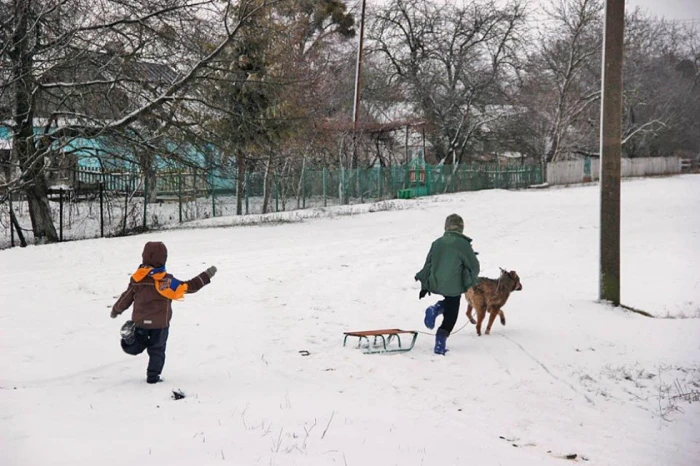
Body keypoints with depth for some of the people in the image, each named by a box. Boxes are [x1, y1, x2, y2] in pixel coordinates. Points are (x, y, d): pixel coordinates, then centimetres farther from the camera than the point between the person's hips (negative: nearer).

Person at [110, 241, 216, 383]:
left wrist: (116, 310, 20)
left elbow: (127, 297, 3)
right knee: (157, 350, 13)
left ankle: (130, 337, -12)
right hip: (160, 323, -2)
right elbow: (188, 287, -14)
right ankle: (153, 376, 11)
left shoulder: (137, 278, -7)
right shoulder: (167, 281, -16)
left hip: (140, 322, 2)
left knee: (135, 348, 17)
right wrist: (206, 276, -8)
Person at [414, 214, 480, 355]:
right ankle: (440, 343, -5)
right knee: (450, 315, 7)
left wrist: (424, 285, 16)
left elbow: (428, 264, 8)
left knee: (449, 301, 31)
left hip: (435, 284, 5)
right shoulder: (463, 244, -8)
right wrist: (471, 281, 20)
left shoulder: (437, 243, 4)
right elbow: (474, 266, -1)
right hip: (453, 286, -4)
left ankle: (435, 309, 3)